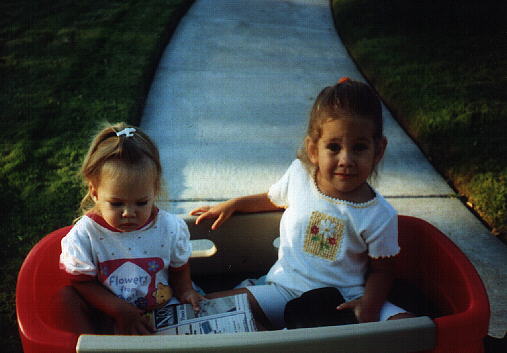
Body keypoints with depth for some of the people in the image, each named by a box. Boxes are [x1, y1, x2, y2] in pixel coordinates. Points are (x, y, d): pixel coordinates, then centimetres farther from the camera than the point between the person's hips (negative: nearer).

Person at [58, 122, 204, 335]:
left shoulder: (171, 228, -10)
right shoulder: (85, 234, -14)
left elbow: (179, 267, 10)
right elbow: (82, 282, -10)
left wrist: (184, 291, -8)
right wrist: (120, 310, -20)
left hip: (158, 313, 1)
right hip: (108, 317, 0)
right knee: (66, 296, -24)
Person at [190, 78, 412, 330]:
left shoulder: (380, 216, -11)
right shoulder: (299, 174, -4)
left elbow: (380, 271, 0)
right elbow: (273, 199, 19)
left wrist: (369, 304, -19)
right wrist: (232, 204, 11)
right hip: (287, 288, 1)